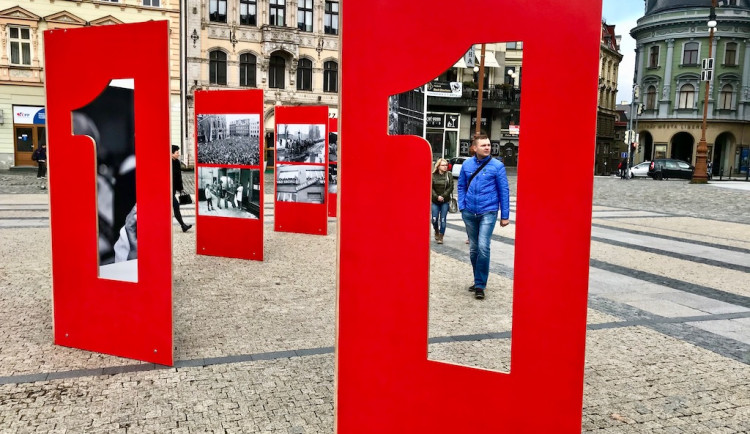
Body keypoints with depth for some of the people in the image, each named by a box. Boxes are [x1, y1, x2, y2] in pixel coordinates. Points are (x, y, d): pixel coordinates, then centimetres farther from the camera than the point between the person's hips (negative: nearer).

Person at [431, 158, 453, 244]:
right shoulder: (433, 176, 1)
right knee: (434, 219, -2)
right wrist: (437, 197, -14)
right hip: (435, 201, 0)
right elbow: (431, 188, -2)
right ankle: (436, 232, 27)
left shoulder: (449, 175, 2)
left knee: (443, 220, -2)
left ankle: (441, 237, 7)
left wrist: (443, 196, -13)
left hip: (445, 201, 0)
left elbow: (450, 187, -3)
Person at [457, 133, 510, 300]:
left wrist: (505, 215, -2)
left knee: (483, 247, -16)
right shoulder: (466, 164, 4)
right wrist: (462, 206, 1)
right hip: (469, 213, 4)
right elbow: (461, 186, 13)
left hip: (488, 213, -4)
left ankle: (480, 285, -6)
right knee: (473, 249, 13)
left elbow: (504, 191, -2)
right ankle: (478, 281, 28)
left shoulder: (497, 166, -5)